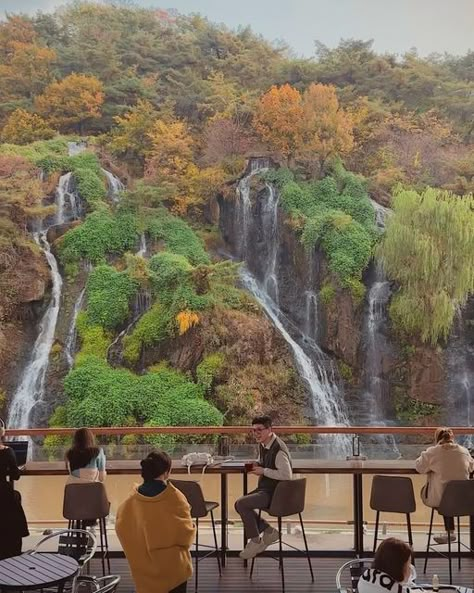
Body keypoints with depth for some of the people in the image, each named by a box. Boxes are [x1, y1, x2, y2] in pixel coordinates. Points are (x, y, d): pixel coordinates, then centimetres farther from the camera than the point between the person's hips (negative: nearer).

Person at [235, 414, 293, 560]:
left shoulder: (278, 449, -22)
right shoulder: (262, 445, 7)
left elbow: (287, 475, -29)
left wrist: (264, 471, -22)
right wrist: (257, 467, 1)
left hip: (275, 493, -10)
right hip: (265, 488, 10)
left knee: (241, 503, -20)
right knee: (239, 504, 5)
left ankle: (255, 541, -1)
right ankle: (268, 531, 13)